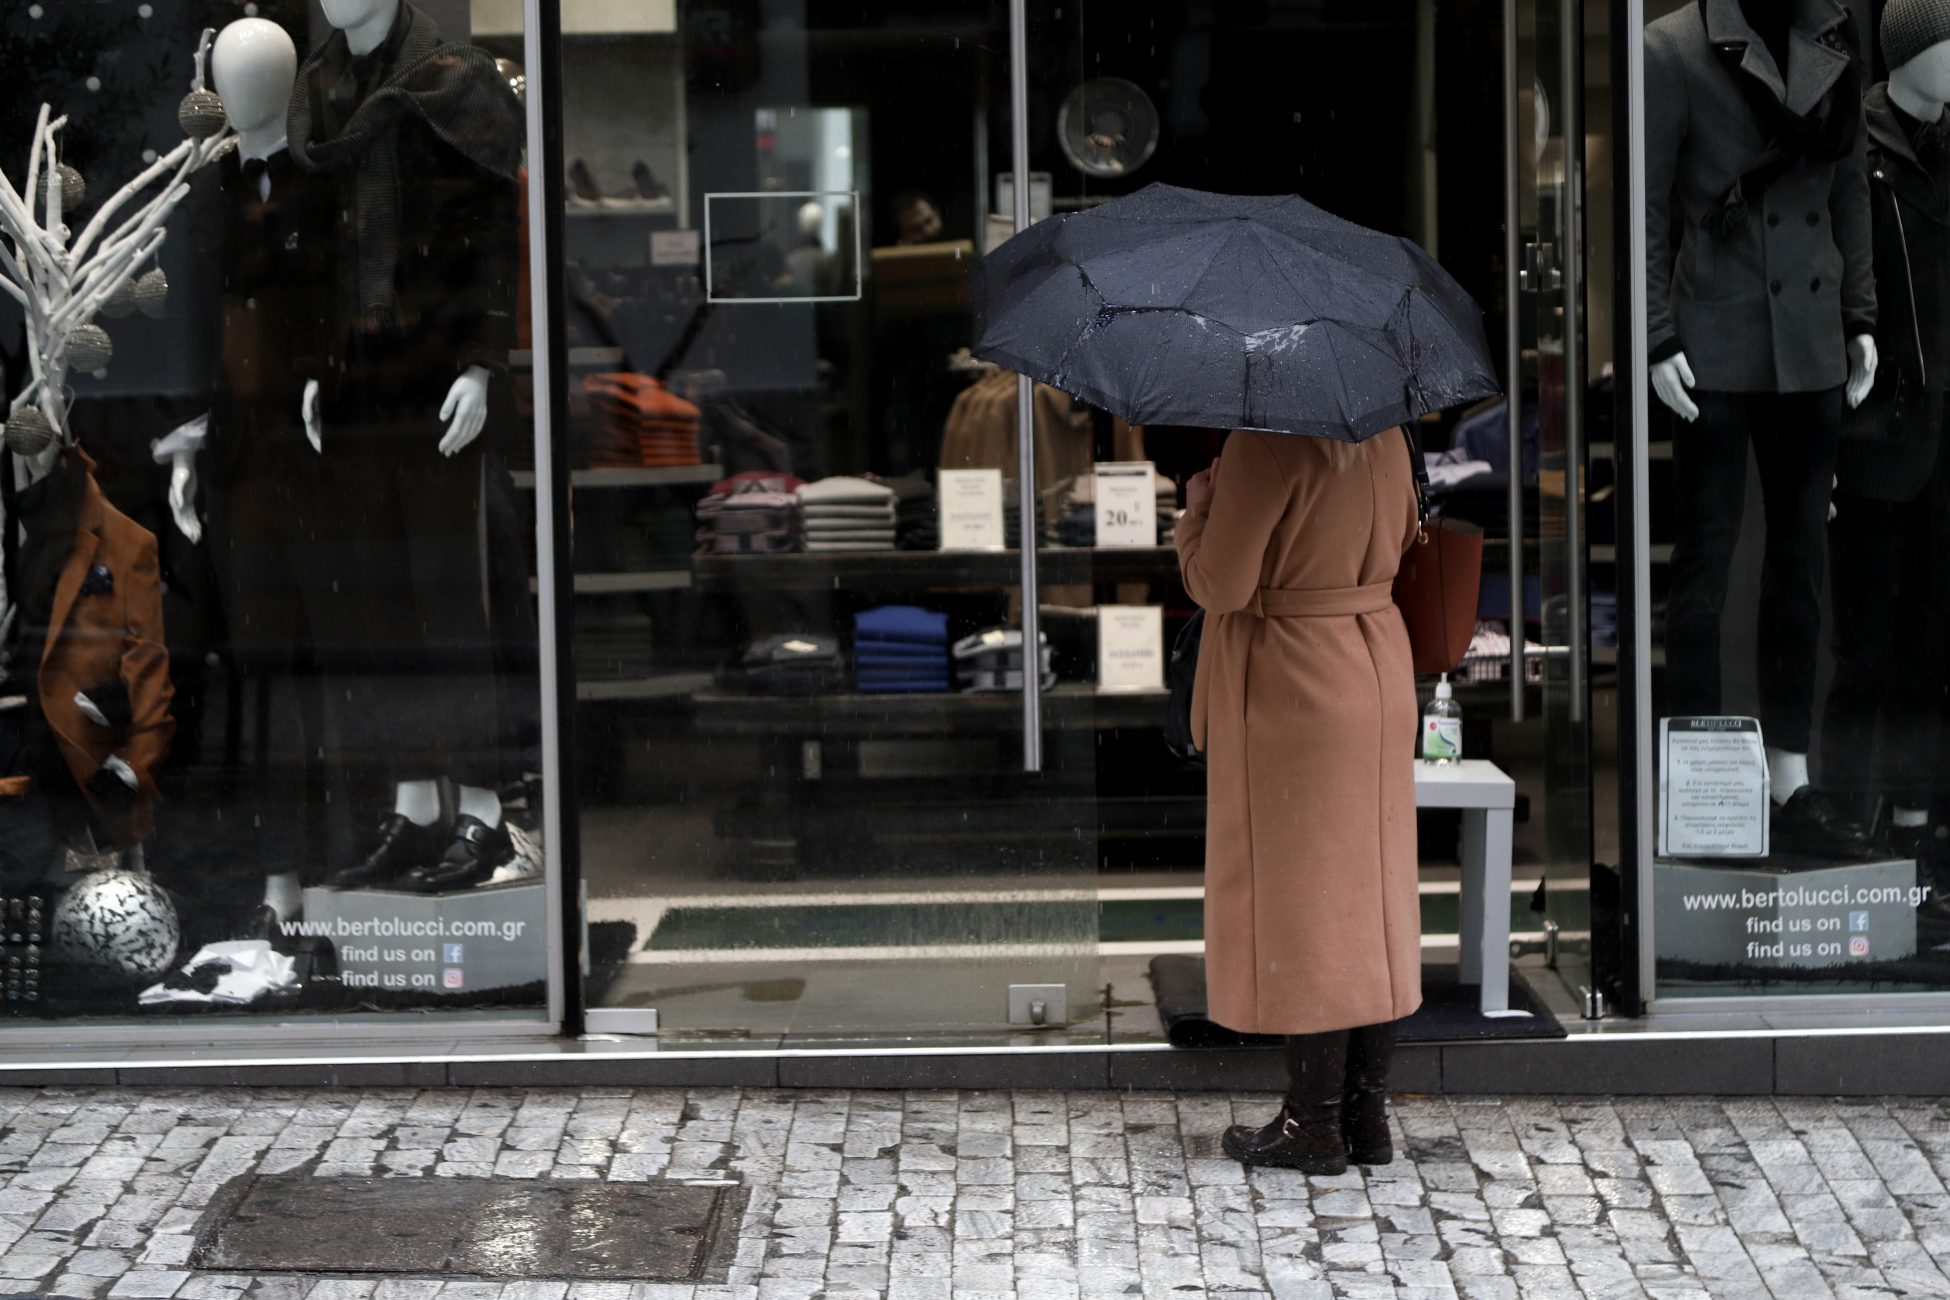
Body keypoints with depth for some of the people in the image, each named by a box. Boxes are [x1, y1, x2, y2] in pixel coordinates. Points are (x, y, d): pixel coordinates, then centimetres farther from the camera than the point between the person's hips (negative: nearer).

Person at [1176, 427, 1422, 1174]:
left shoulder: (1263, 447, -20)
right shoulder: (1385, 438, 4)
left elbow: (1219, 584, -18)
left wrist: (1197, 508, -2)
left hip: (1290, 684, -7)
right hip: (1378, 670, 7)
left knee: (1297, 896, 2)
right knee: (1372, 891, 11)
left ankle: (1315, 1125, 7)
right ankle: (1368, 1117, 18)